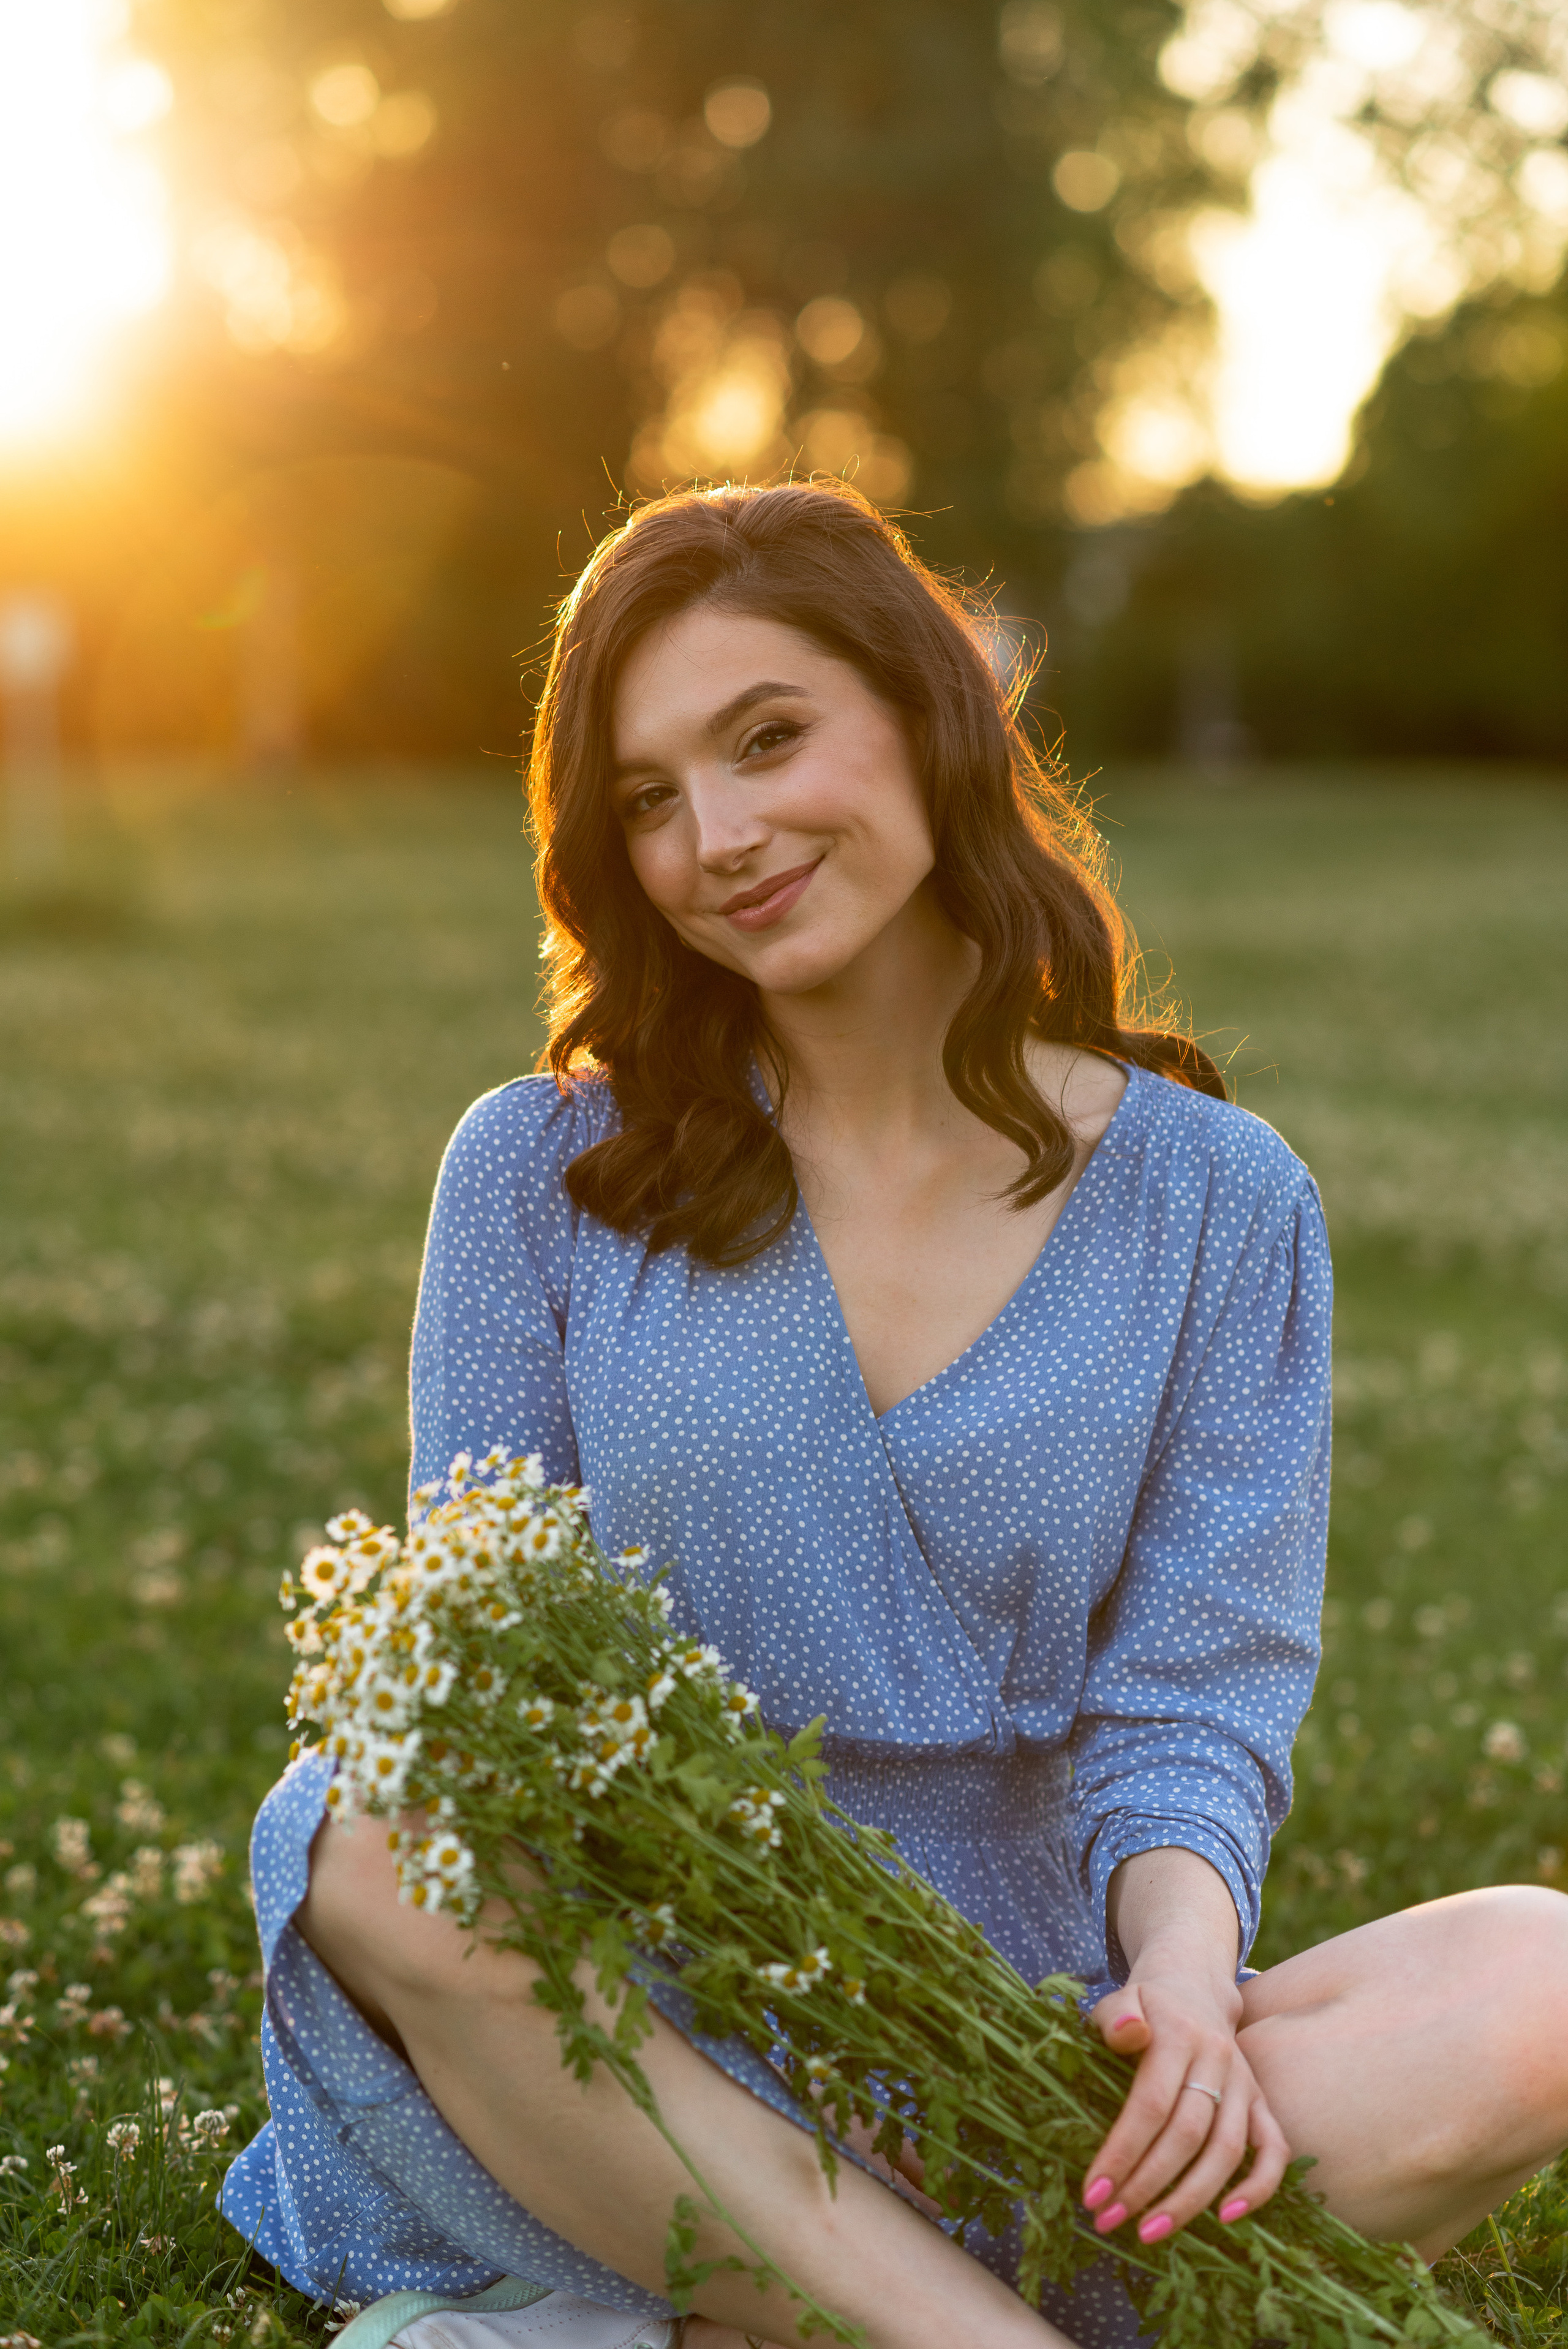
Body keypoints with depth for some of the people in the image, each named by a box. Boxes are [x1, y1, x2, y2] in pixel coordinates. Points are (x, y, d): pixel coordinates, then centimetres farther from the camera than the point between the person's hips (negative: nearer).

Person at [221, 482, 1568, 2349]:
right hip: (633, 2052, 0)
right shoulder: (543, 1174, 5)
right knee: (379, 1843, -32)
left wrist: (1181, 1976, -23)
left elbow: (1192, 1702, 0)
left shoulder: (1216, 1203, 4)